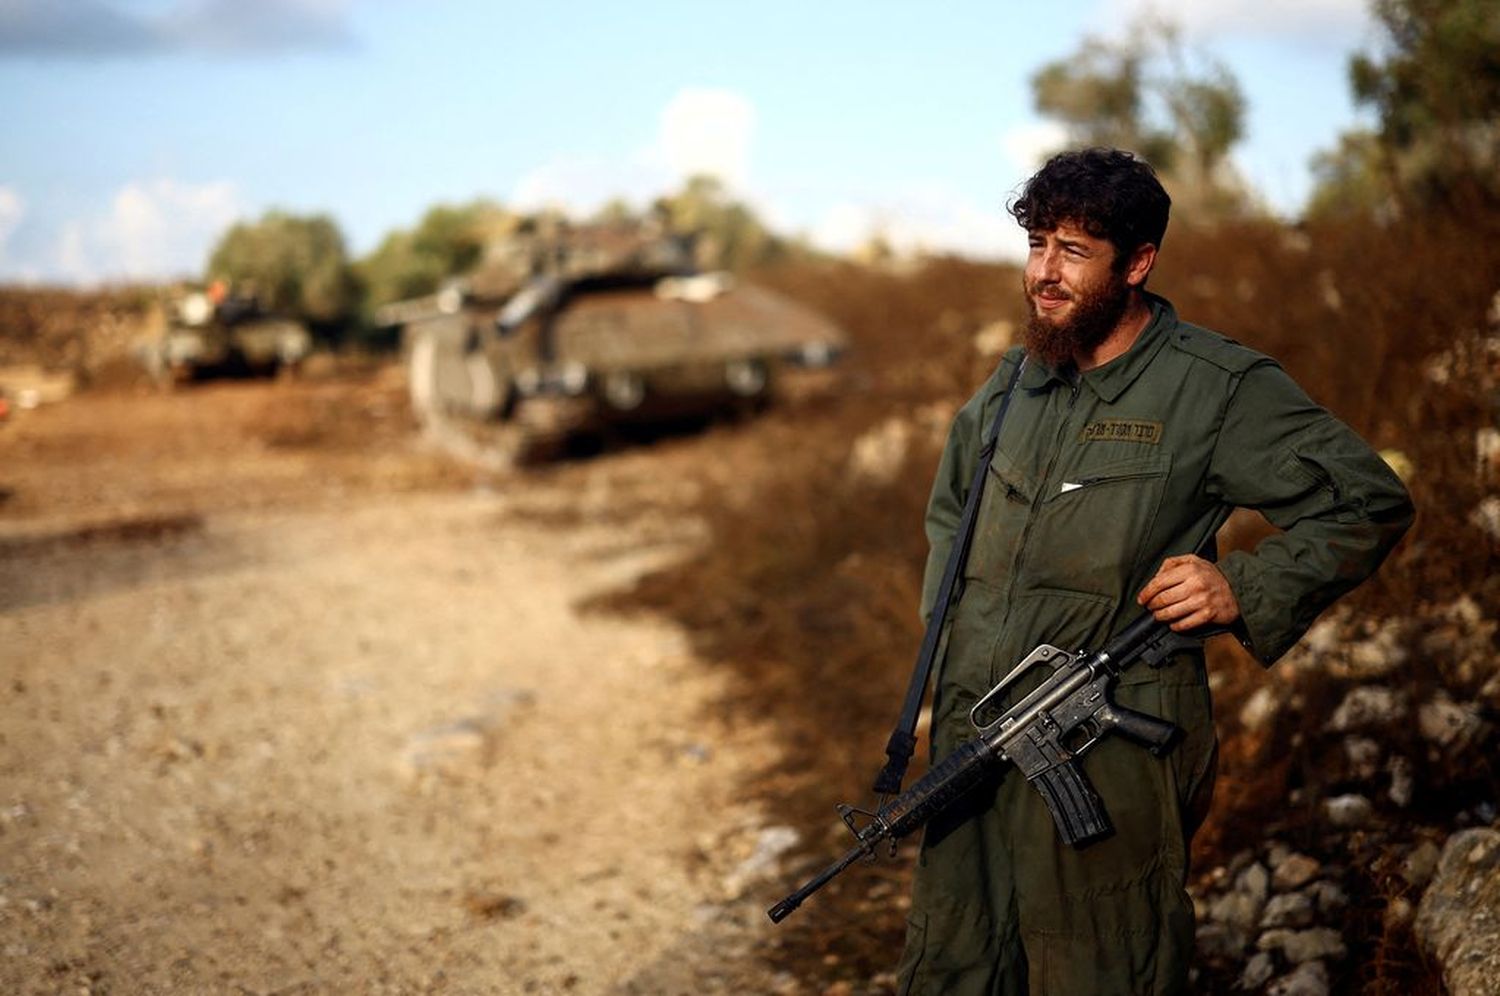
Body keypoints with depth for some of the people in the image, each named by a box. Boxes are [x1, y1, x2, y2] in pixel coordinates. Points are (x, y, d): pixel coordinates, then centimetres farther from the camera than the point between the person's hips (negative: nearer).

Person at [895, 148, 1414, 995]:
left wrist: (1243, 592, -14)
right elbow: (951, 507, 29)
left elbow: (1371, 503, -4)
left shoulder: (1221, 387, -7)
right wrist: (947, 627, 16)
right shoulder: (1013, 386, 11)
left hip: (1110, 762, -6)